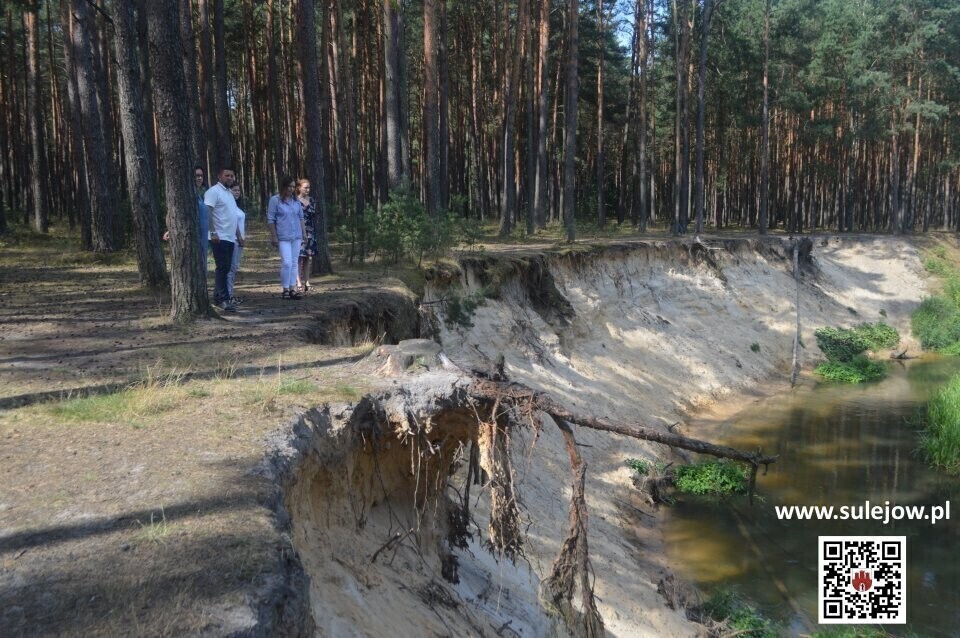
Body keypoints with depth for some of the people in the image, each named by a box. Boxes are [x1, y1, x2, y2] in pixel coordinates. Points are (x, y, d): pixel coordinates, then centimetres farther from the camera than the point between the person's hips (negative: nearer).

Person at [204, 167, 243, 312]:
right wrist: (213, 232, -24)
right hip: (219, 238, -9)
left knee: (225, 269, 10)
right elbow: (207, 212, -18)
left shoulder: (229, 193, 20)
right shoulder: (214, 191, -8)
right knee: (223, 268, -9)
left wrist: (238, 235, 23)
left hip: (230, 238, 9)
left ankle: (218, 297, 16)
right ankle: (222, 299, -7)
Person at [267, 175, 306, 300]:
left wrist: (304, 232, 13)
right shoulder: (275, 200, -5)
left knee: (294, 263, 8)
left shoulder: (296, 200, 10)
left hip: (296, 236, 5)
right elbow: (270, 219, -4)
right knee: (287, 263, -12)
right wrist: (274, 236, -8)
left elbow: (301, 217, 18)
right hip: (283, 237, -5)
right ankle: (285, 290, -2)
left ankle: (293, 289, 13)